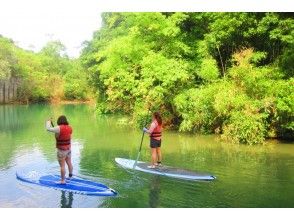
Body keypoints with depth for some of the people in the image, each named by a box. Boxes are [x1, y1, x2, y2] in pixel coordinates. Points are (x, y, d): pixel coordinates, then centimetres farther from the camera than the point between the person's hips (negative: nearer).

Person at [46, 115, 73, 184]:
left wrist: (48, 121, 0)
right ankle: (70, 176, 37)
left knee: (62, 166, 0)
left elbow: (48, 129, -19)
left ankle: (63, 180, 7)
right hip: (68, 148, 7)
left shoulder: (59, 128, -21)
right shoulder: (69, 128, 0)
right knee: (69, 163, 20)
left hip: (61, 150, -7)